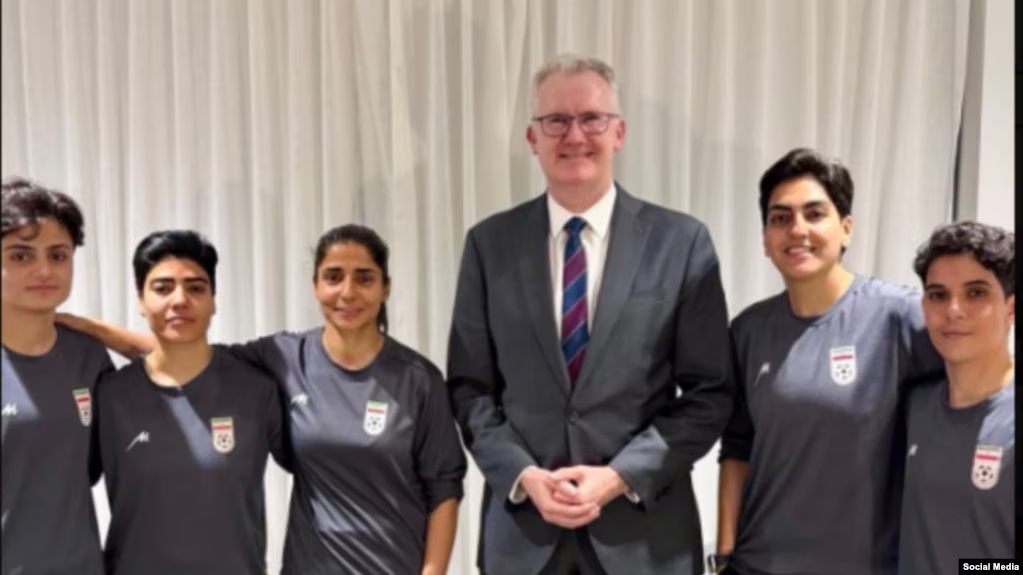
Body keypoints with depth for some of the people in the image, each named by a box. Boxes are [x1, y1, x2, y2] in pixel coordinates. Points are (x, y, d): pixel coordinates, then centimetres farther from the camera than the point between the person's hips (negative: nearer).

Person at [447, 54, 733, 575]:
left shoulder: (682, 242, -3)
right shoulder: (489, 243, 1)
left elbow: (709, 393, -3)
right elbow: (470, 388, 3)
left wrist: (622, 476, -12)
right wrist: (523, 475, -10)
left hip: (644, 527, -1)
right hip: (522, 524, 1)